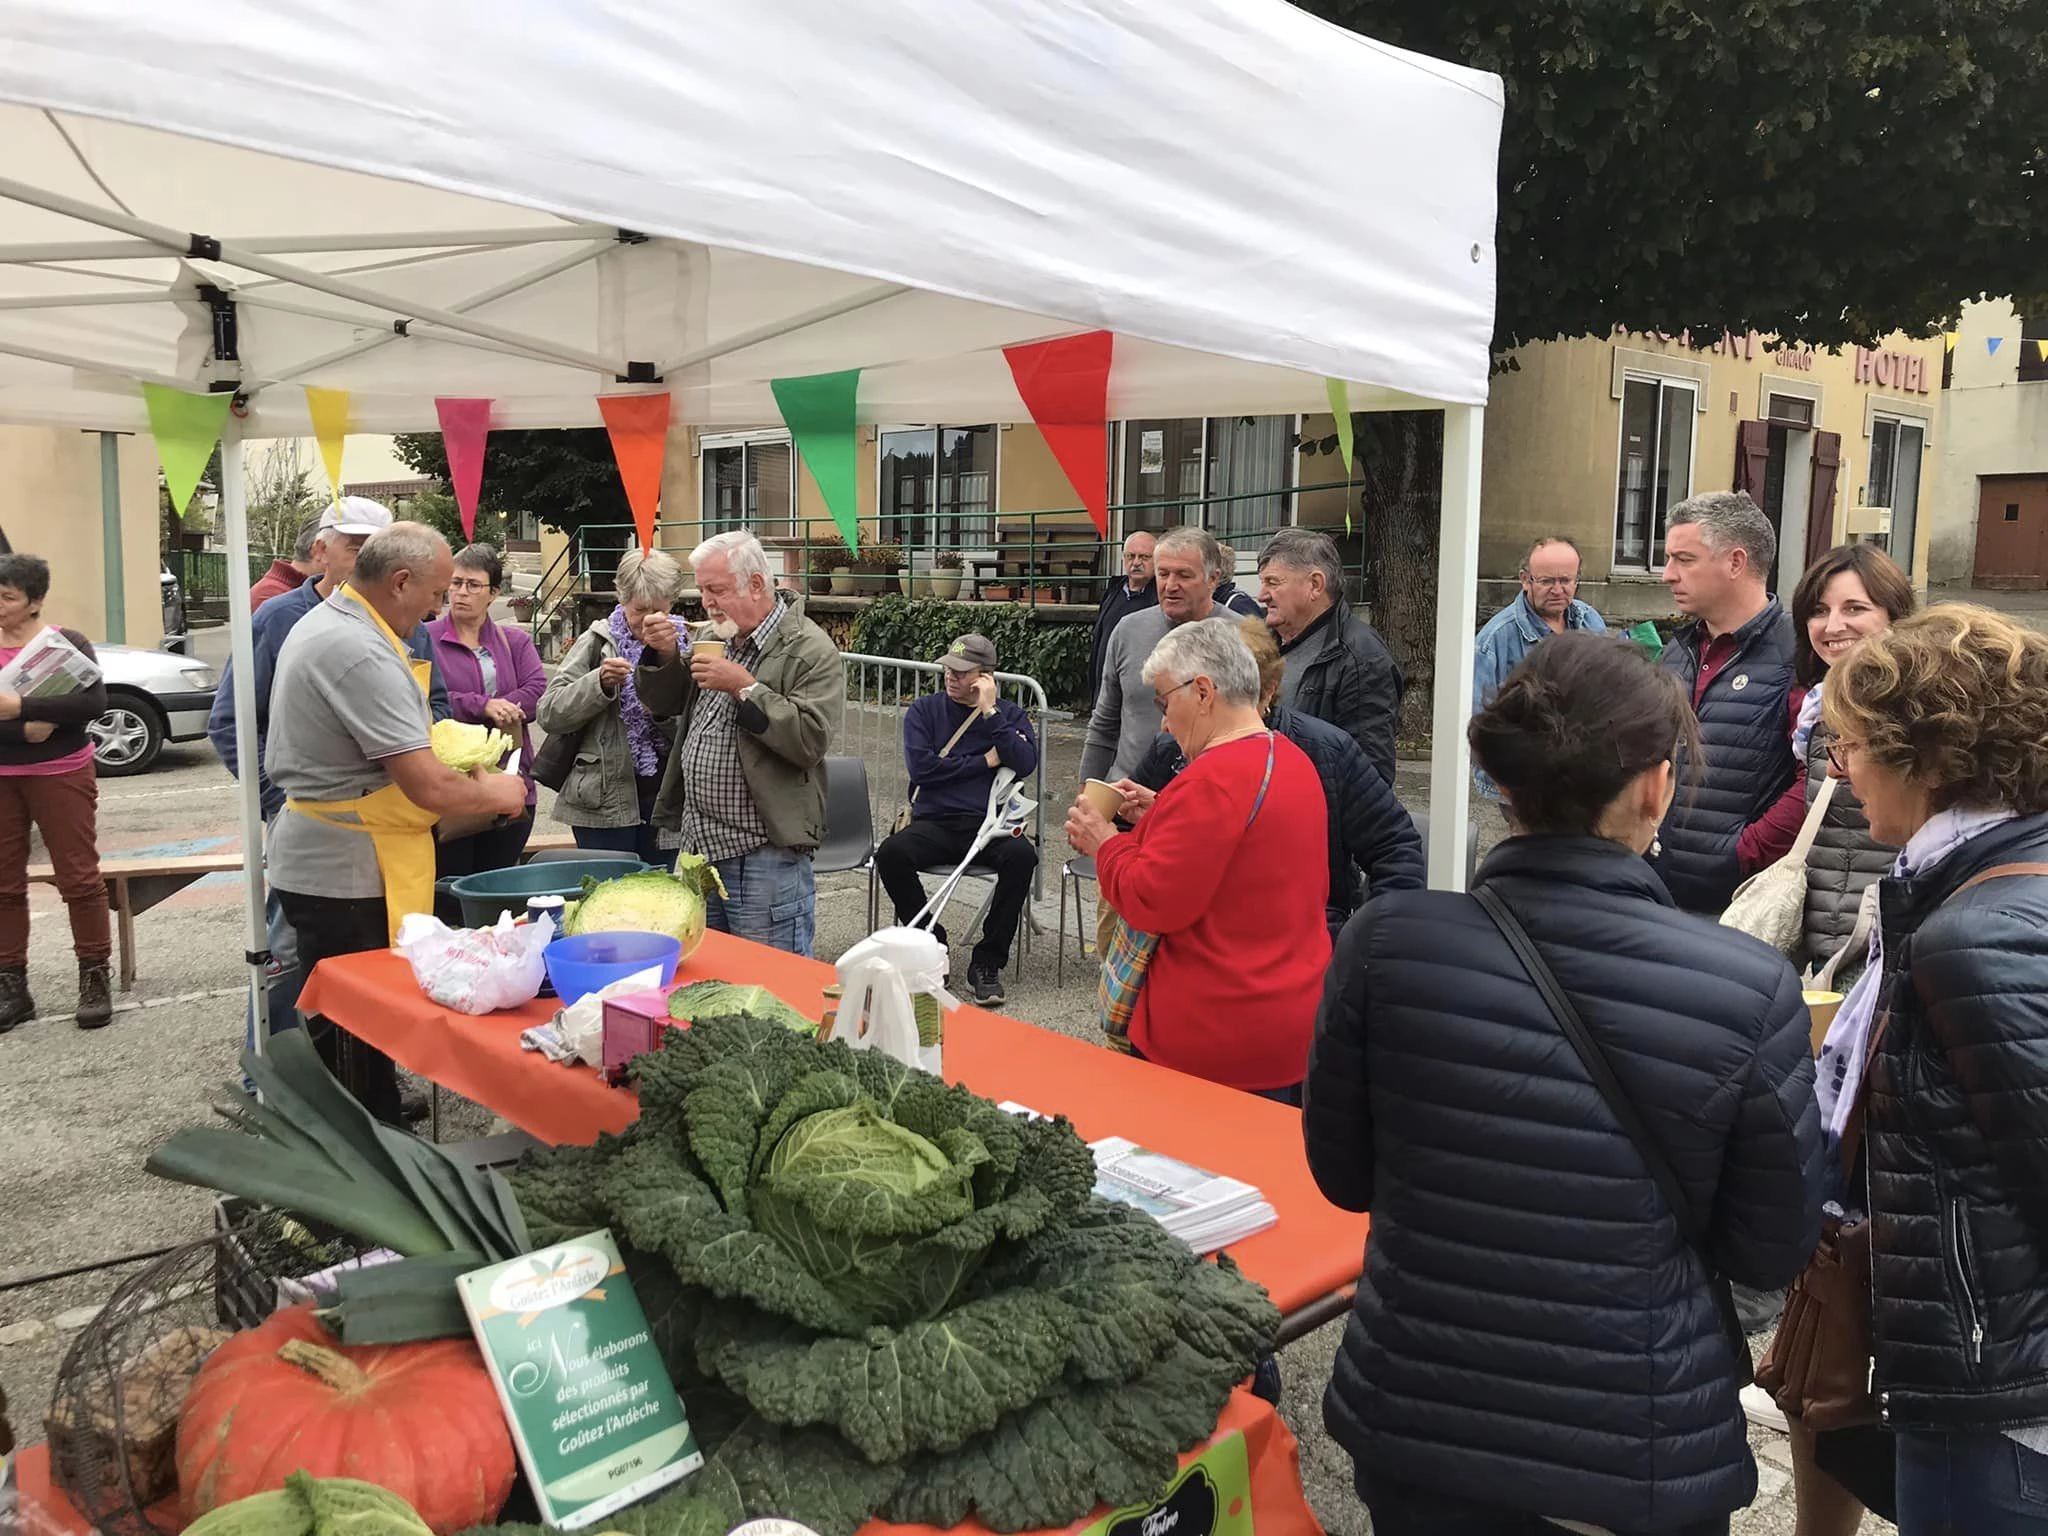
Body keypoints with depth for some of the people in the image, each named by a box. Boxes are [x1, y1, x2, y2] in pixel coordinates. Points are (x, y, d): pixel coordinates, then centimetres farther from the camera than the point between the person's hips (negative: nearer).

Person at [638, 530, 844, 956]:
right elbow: (663, 703, 20)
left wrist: (744, 687, -22)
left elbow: (811, 739, -21)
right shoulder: (719, 638, 13)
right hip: (699, 844, 8)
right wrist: (663, 656, 1)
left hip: (766, 857, -8)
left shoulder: (811, 650, -11)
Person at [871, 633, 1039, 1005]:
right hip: (934, 822, 0)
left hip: (988, 824, 0)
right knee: (890, 853, -31)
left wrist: (990, 713, -6)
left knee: (1022, 855, -33)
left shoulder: (1009, 714, 14)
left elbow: (1026, 763, -5)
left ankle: (987, 961, -16)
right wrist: (985, 761, -1)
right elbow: (921, 766, -4)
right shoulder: (924, 711, 13)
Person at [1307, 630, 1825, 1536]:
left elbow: (1344, 1176, -3)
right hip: (1640, 1457, 0)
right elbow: (1773, 1252, -6)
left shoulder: (1385, 942, -17)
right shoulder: (1750, 989, -19)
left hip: (1415, 1424, 1)